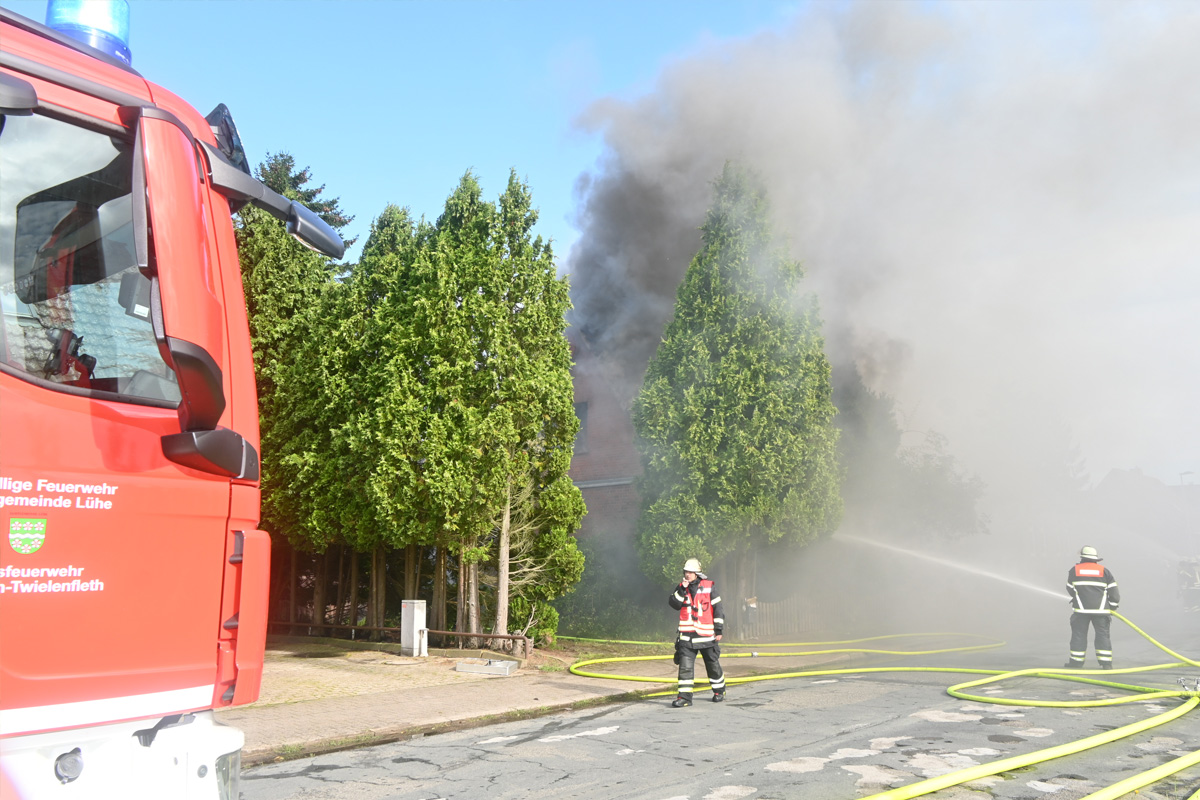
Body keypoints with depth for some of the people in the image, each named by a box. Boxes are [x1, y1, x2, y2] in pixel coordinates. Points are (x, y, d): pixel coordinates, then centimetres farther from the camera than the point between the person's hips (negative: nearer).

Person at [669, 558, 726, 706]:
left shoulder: (709, 587, -3)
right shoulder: (681, 587, 7)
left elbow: (718, 609, -1)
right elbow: (674, 604, -4)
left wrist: (718, 630, -3)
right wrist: (682, 590, -15)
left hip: (706, 635, -2)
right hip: (687, 635, 2)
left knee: (713, 665, 12)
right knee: (685, 666, -7)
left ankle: (719, 691, 32)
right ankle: (684, 697, -4)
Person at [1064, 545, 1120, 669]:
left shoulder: (1074, 571, 5)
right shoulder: (1104, 571, 7)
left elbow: (1070, 591, 13)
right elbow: (1114, 591, 7)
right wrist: (1112, 608, 18)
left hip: (1081, 609, -1)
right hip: (1100, 610, 1)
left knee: (1079, 634, 4)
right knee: (1103, 635, 6)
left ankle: (1076, 662, 6)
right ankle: (1106, 663, 4)